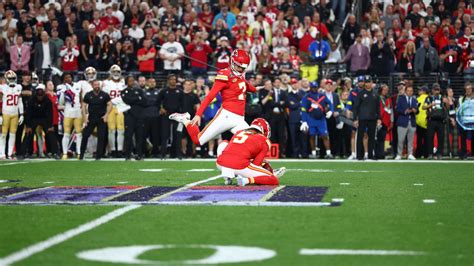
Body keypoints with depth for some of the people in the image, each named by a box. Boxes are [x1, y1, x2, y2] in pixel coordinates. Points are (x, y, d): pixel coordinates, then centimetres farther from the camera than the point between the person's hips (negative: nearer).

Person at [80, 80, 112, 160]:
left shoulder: (104, 95, -2)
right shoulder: (88, 95, 2)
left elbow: (110, 104, 1)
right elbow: (84, 106, 6)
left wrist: (106, 115, -9)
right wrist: (85, 117, -3)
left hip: (101, 119, -1)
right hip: (91, 118, 1)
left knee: (101, 137, -2)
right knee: (85, 135, -4)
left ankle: (98, 155, 7)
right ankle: (81, 154, 5)